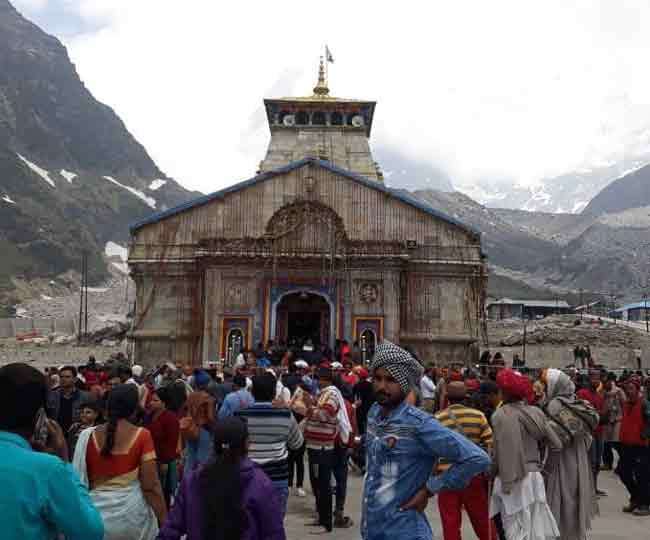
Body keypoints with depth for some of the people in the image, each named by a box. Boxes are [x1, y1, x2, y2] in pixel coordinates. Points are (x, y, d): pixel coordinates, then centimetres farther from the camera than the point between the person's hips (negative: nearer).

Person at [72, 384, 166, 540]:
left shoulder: (88, 436, -3)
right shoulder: (142, 436, -10)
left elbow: (79, 480, 4)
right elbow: (150, 485, -12)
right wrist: (164, 521, -5)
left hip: (97, 513, 2)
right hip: (131, 512, -2)